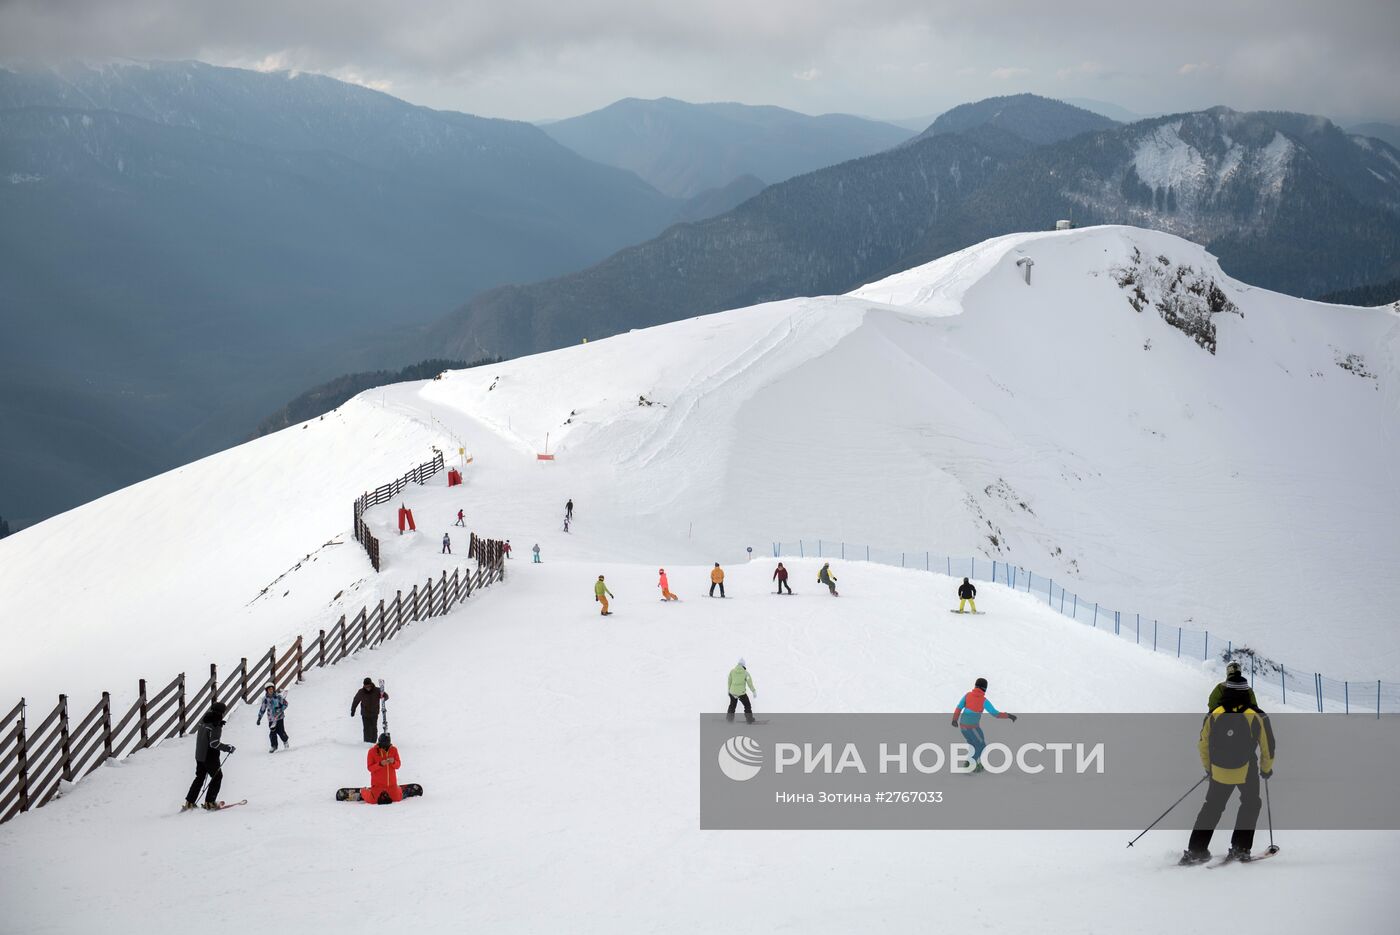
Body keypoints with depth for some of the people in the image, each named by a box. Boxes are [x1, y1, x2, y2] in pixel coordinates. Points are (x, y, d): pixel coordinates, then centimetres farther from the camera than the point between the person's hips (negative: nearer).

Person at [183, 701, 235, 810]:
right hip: (210, 756, -7)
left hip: (199, 755, 8)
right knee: (217, 777, 10)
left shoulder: (204, 720, 3)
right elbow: (214, 743, -24)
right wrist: (228, 748, -15)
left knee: (199, 777, 18)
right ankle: (209, 801, 6)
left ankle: (189, 802, 14)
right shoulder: (216, 725, -20)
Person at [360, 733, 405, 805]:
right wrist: (380, 764, -27)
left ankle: (399, 789, 46)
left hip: (391, 782, 2)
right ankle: (363, 792, 29)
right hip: (377, 782, -2)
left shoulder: (394, 750, -4)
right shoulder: (372, 751, -12)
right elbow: (370, 768, -11)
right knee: (372, 800, -4)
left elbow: (398, 765, 0)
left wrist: (393, 762, -23)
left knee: (397, 798, 11)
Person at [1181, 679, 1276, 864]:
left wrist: (1208, 767, 24)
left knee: (1212, 807, 17)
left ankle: (1195, 849, 11)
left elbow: (1203, 744, 8)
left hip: (1219, 771, 2)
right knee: (1250, 805, 22)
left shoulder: (1214, 715, 0)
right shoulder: (1256, 717, -5)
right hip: (1247, 771, -2)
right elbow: (1268, 746, 2)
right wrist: (1266, 769, 20)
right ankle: (1240, 848, 15)